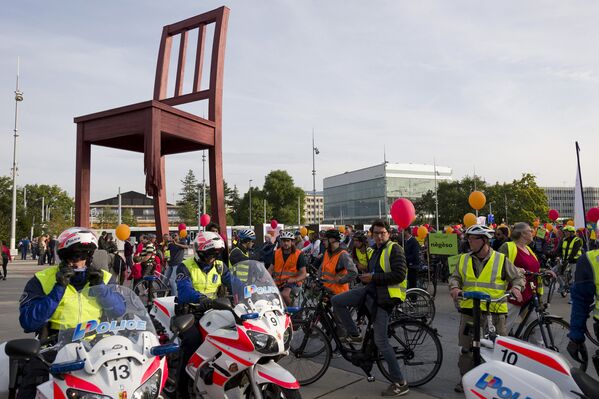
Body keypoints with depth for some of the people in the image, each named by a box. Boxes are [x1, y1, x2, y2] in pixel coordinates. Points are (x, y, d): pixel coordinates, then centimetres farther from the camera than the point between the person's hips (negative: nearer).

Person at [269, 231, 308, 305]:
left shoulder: (299, 254, -6)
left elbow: (303, 274, -9)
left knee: (284, 294, -32)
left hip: (292, 282, -4)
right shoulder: (276, 253, 7)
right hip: (278, 281, 4)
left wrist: (291, 280, -26)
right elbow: (271, 269, 9)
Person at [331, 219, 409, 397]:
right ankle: (354, 335, 12)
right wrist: (365, 278, 13)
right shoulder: (375, 251, 19)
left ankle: (400, 383, 6)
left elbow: (399, 275, -19)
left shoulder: (394, 249, -8)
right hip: (370, 290, 8)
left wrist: (374, 278, -18)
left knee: (381, 340, -7)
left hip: (384, 297, -8)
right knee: (336, 301, -5)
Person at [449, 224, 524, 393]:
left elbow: (517, 277, 6)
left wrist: (515, 287, -14)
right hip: (469, 309, 3)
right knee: (466, 347, 8)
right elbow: (455, 277, 11)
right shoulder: (464, 259, 8)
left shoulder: (501, 259, 0)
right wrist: (455, 287, -10)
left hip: (495, 311, -2)